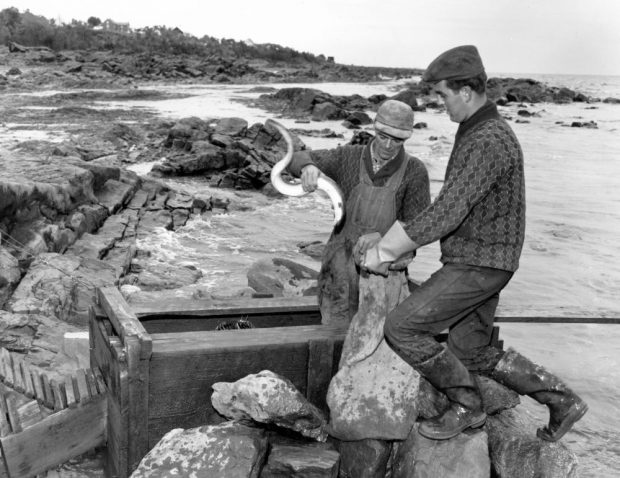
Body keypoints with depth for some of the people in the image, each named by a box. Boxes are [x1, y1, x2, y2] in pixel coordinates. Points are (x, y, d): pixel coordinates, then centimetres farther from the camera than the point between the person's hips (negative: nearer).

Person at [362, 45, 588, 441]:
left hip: (477, 266, -10)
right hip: (477, 260, 10)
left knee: (401, 328, -6)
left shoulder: (486, 142, -23)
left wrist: (384, 252, -20)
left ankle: (466, 405, 9)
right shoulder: (483, 132, 12)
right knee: (473, 353, 18)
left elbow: (446, 214, -29)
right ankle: (562, 401, 25)